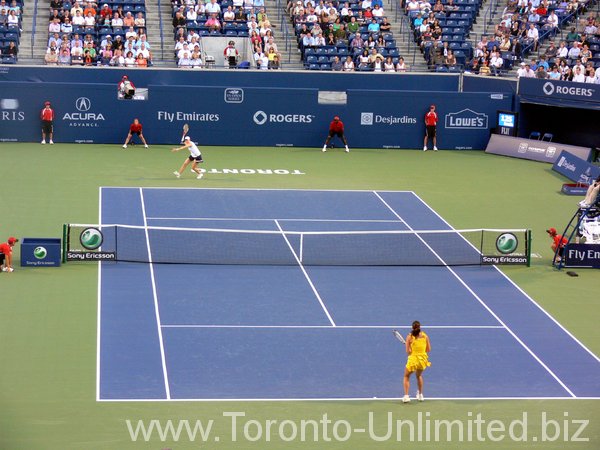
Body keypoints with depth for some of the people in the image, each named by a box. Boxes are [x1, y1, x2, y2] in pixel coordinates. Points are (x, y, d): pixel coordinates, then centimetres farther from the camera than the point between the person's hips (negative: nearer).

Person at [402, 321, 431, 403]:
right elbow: (428, 349, 3)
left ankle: (406, 396, 4)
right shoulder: (425, 336, -1)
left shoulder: (409, 337, -9)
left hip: (413, 360, -3)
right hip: (423, 360, 3)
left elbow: (408, 351, -12)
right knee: (419, 376, 32)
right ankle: (420, 395, 37)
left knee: (406, 377, 19)